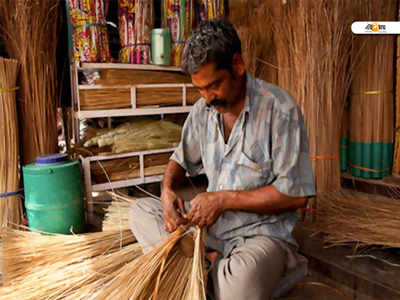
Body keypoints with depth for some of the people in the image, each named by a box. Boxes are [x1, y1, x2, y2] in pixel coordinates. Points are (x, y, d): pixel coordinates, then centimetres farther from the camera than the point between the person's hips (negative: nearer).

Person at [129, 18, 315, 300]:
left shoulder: (279, 108, -16)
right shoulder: (203, 110, 3)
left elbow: (296, 194, -18)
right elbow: (181, 160, 17)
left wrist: (224, 199, -20)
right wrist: (168, 189, -6)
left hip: (261, 231, -7)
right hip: (211, 222, 7)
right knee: (141, 211, -2)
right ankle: (217, 264, -15)